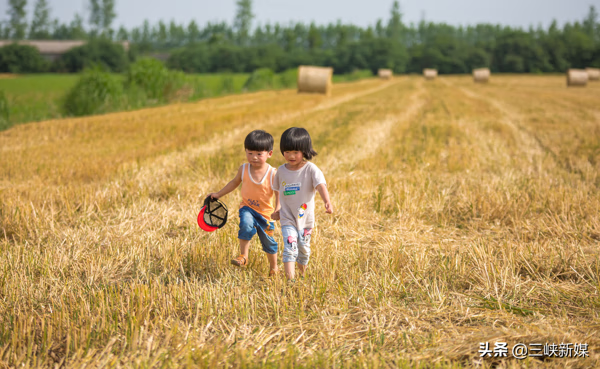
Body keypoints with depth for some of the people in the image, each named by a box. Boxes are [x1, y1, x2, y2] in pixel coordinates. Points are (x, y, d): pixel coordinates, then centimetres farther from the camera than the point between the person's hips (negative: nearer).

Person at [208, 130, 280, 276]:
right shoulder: (244, 169, -7)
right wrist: (219, 194, 12)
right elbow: (235, 182, 12)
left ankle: (274, 268, 35)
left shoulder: (273, 174, -15)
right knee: (246, 224, -33)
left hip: (266, 213, -1)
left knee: (268, 241, 11)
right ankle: (243, 256, -20)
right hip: (247, 208, 1)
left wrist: (278, 210, -25)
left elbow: (279, 193, -9)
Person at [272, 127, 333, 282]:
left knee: (304, 249, 14)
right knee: (290, 247, -15)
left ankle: (302, 275, 38)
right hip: (287, 218, 0)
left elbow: (320, 185, -29)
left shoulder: (311, 169, -14)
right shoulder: (281, 170, -1)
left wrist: (327, 201, -46)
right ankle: (290, 279, -21)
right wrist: (278, 208, 15)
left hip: (305, 218, 0)